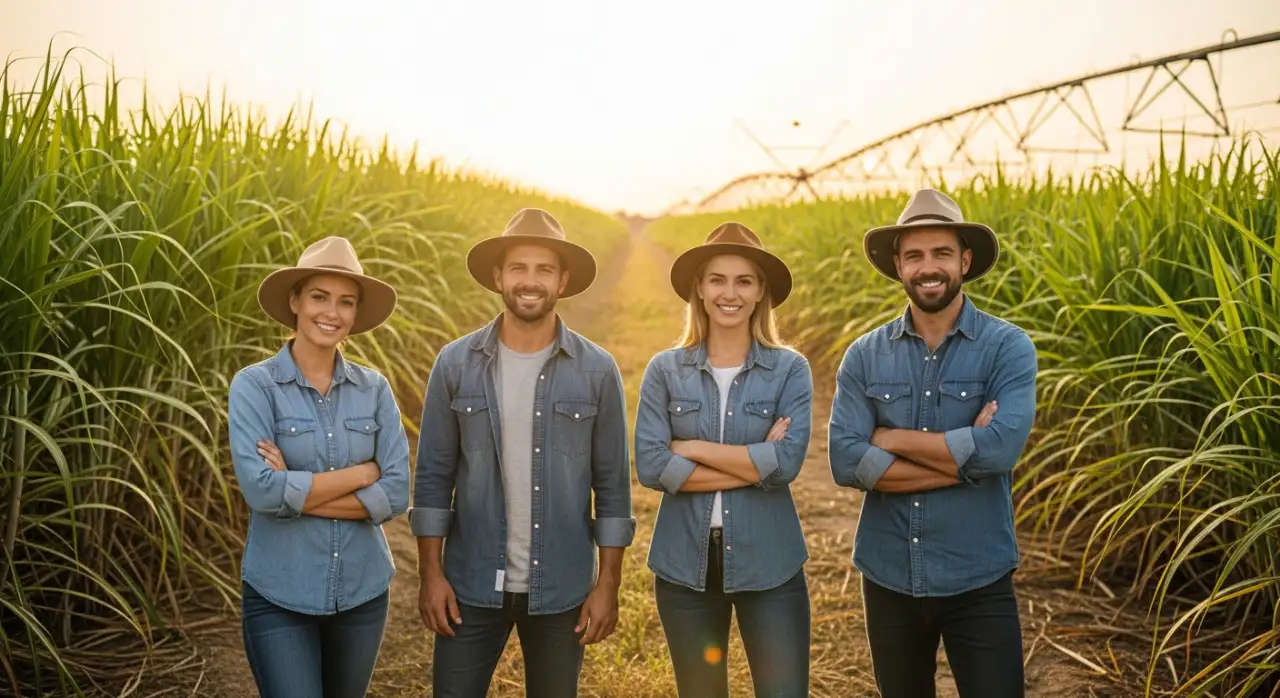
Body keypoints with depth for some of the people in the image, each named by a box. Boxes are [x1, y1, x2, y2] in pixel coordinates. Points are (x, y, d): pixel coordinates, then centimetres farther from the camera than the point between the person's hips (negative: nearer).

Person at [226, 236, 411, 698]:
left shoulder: (374, 389, 0)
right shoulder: (254, 385, -8)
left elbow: (396, 494, -8)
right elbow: (261, 490, -20)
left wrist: (297, 492, -16)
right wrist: (362, 472, -13)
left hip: (362, 592, 4)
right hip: (279, 596, -3)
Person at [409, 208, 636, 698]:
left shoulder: (597, 371, -4)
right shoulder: (455, 364, -3)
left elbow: (613, 485, -1)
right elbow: (433, 476, 1)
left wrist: (608, 584, -3)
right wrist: (431, 574, -2)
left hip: (561, 588, 0)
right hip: (472, 584, 0)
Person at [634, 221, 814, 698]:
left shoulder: (790, 369, -2)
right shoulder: (665, 369, 0)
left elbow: (787, 462, -15)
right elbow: (650, 467, -11)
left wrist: (692, 448, -11)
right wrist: (755, 465, -13)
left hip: (769, 564, -1)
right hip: (685, 564, 1)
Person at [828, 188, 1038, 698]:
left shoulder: (1007, 346, -7)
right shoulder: (864, 356, -1)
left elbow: (1002, 447, -23)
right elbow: (846, 462, -13)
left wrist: (892, 438, -13)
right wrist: (965, 456, -17)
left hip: (978, 580, -3)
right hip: (888, 578, 3)